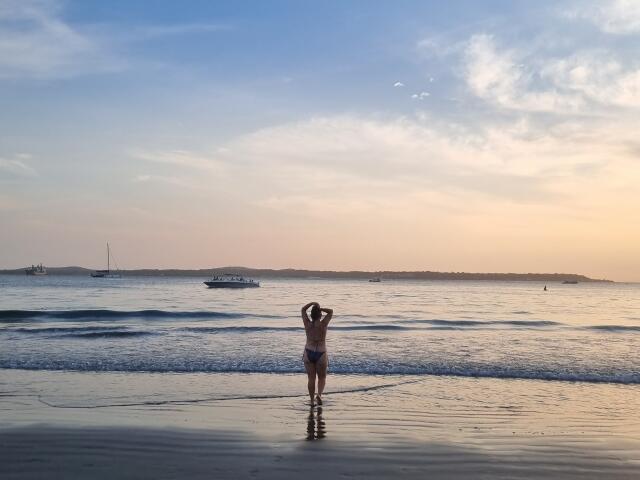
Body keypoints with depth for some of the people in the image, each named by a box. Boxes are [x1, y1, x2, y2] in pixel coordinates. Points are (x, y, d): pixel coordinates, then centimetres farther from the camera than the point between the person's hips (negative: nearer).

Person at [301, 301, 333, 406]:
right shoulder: (323, 324, -13)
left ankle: (312, 400, 9)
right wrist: (320, 309, -5)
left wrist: (313, 303, 11)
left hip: (308, 353, 2)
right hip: (321, 354, -2)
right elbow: (331, 311, -1)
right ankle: (319, 394, -11)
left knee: (311, 378, 9)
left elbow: (303, 309, 9)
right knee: (322, 378, 13)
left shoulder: (307, 324, -6)